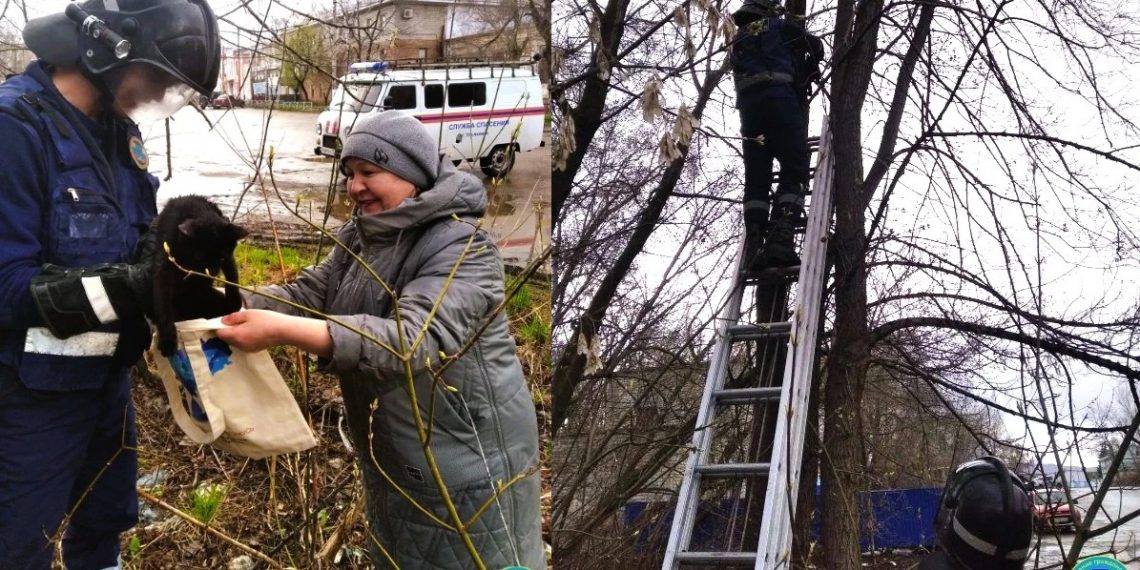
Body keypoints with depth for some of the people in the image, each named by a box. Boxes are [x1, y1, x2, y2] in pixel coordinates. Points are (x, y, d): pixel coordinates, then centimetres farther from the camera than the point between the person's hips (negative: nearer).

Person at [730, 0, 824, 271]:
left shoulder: (738, 40, 29)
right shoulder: (779, 26, 15)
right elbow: (816, 47, 20)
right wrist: (810, 70, 42)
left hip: (747, 104, 5)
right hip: (779, 97, -5)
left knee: (756, 177, -2)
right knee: (794, 169, -9)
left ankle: (754, 245, -18)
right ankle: (780, 238, -28)